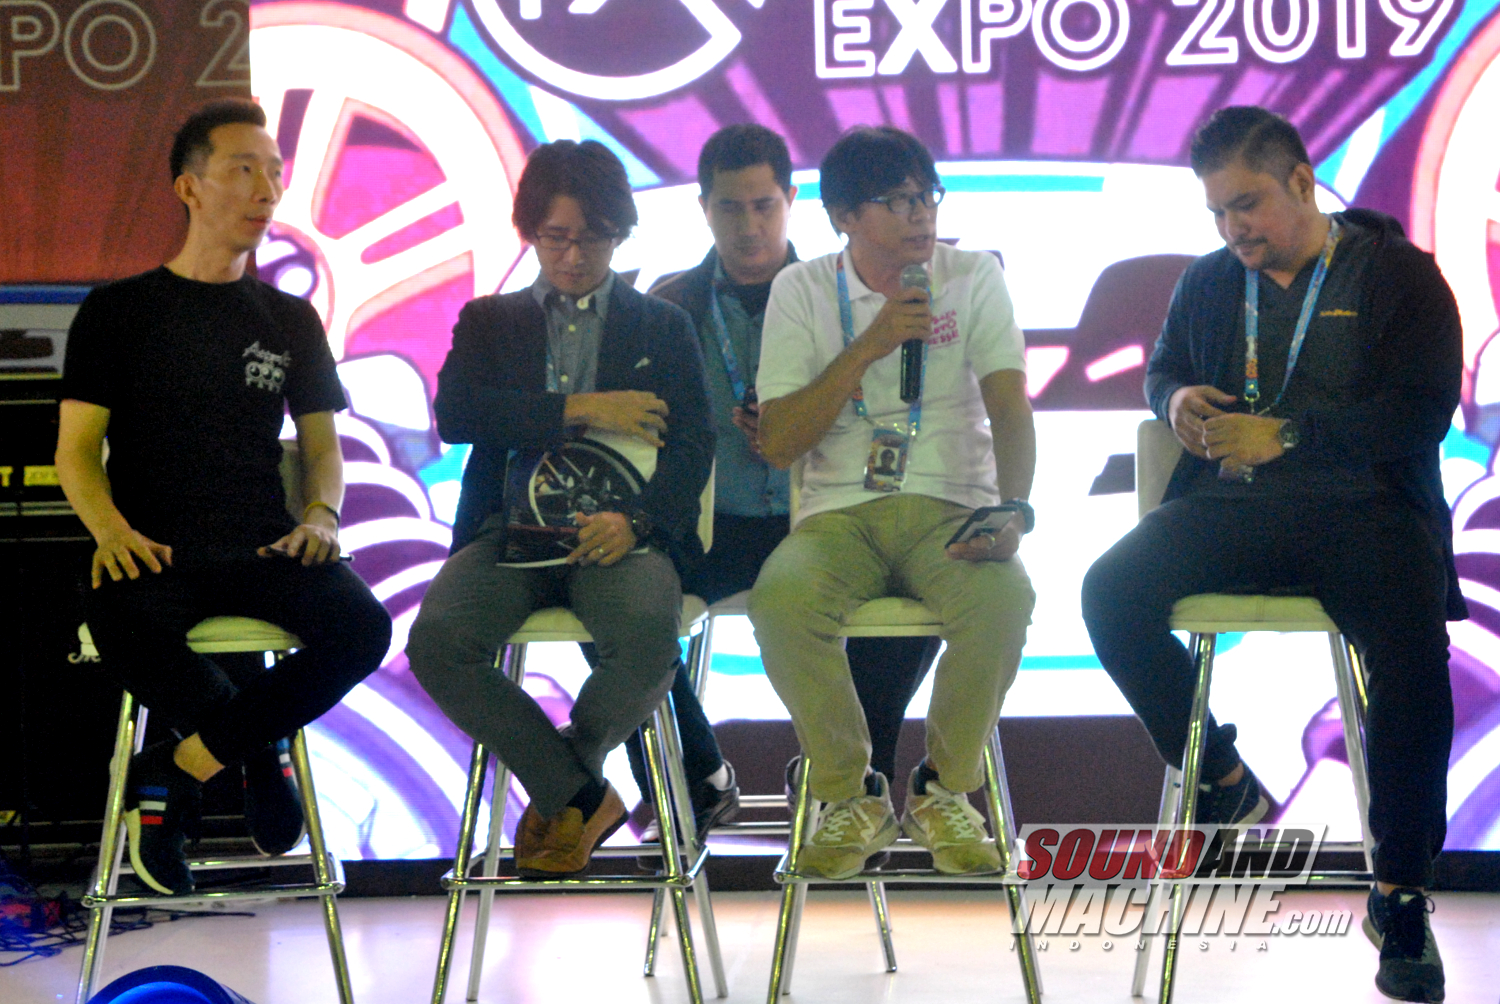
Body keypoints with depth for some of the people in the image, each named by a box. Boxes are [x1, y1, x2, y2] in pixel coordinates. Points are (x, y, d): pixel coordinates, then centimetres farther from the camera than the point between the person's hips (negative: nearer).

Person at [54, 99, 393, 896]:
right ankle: (257, 754, -13)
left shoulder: (290, 320, 19)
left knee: (360, 625, -29)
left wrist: (320, 514, -3)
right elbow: (76, 451, 5)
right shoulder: (118, 311, 9)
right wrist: (111, 529, -15)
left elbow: (321, 442, 20)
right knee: (123, 628, -39)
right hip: (156, 549, -3)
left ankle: (178, 770, -17)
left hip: (263, 547, 3)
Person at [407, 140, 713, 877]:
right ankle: (582, 797, -12)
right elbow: (455, 414, 1)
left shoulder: (662, 327, 19)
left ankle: (558, 793, -5)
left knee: (651, 636, -36)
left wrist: (632, 519, -15)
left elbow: (690, 448, 6)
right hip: (511, 530, 1)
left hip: (618, 533, -1)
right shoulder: (488, 322, 21)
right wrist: (578, 410, -6)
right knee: (437, 641, -30)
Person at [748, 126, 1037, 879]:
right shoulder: (803, 291, 6)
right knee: (781, 600, -34)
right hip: (839, 512, 0)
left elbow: (1010, 408, -4)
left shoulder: (973, 278, 7)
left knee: (1003, 597, -34)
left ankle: (944, 789, -8)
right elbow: (776, 443, -1)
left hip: (951, 506, 0)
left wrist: (1013, 512, -23)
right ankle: (849, 795, -11)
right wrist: (867, 347, -10)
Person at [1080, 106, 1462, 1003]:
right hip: (1231, 505, 4)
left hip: (1362, 505, -4)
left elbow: (1421, 414, -8)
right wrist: (1176, 400, 5)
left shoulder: (1400, 275, 3)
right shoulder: (1210, 280, 18)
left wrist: (1283, 434, -15)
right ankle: (1223, 783, -4)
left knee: (1413, 654, -32)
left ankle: (1401, 895, -17)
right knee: (1112, 592, -23)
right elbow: (1162, 368, 31)